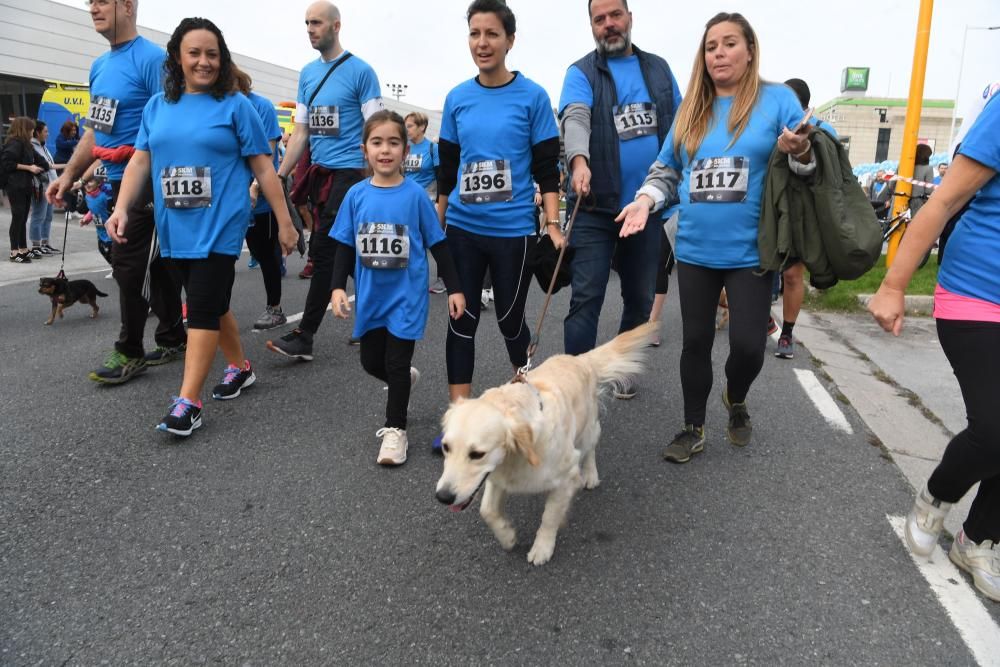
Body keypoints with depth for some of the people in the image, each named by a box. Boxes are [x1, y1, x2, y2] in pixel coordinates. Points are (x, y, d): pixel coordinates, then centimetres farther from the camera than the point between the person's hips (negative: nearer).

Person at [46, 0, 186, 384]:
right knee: (155, 263, 12)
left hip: (147, 183, -8)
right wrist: (68, 175, 17)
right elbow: (94, 130, 21)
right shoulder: (99, 67, 15)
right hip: (118, 181, 8)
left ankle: (130, 352, 7)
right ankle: (173, 339, 22)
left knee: (129, 266, -5)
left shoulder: (151, 59, -11)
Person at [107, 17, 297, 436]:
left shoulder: (235, 105, -1)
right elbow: (140, 161, 10)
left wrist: (284, 222, -3)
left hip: (219, 226, -5)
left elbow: (263, 168, -2)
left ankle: (188, 402, -4)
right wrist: (122, 209, -2)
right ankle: (239, 367, 33)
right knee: (211, 303, 15)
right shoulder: (157, 105, 11)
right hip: (175, 229, 5)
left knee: (202, 308, -8)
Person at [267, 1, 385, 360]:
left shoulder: (360, 71, -5)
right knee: (345, 253, 12)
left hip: (348, 172, -7)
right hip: (319, 172, 7)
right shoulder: (307, 74, 14)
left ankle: (304, 336, -6)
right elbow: (301, 132, 15)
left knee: (323, 250, -9)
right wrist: (279, 176, 10)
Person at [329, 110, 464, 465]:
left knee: (396, 363, -1)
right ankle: (404, 380, 46)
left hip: (406, 294, -4)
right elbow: (344, 246, 4)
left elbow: (437, 244, -3)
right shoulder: (356, 195, -2)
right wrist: (338, 287, -4)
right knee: (371, 361, 14)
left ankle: (395, 429, 15)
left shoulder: (415, 194, -8)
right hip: (370, 295, 4)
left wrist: (454, 288, -3)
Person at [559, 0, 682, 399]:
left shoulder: (658, 68, 11)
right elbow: (575, 118, -21)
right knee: (586, 299, -7)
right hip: (596, 206, -4)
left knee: (640, 298, 14)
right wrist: (579, 160, -41)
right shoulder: (581, 72, -2)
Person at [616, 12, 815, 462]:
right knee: (696, 342, 9)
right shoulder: (691, 111, 10)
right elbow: (666, 171, 15)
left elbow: (808, 166, 0)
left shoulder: (778, 99, -1)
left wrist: (800, 153, -22)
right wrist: (645, 200, -4)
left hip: (751, 251, -3)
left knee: (748, 345, -5)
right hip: (695, 250, 3)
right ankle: (693, 430, 26)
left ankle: (736, 400, 31)